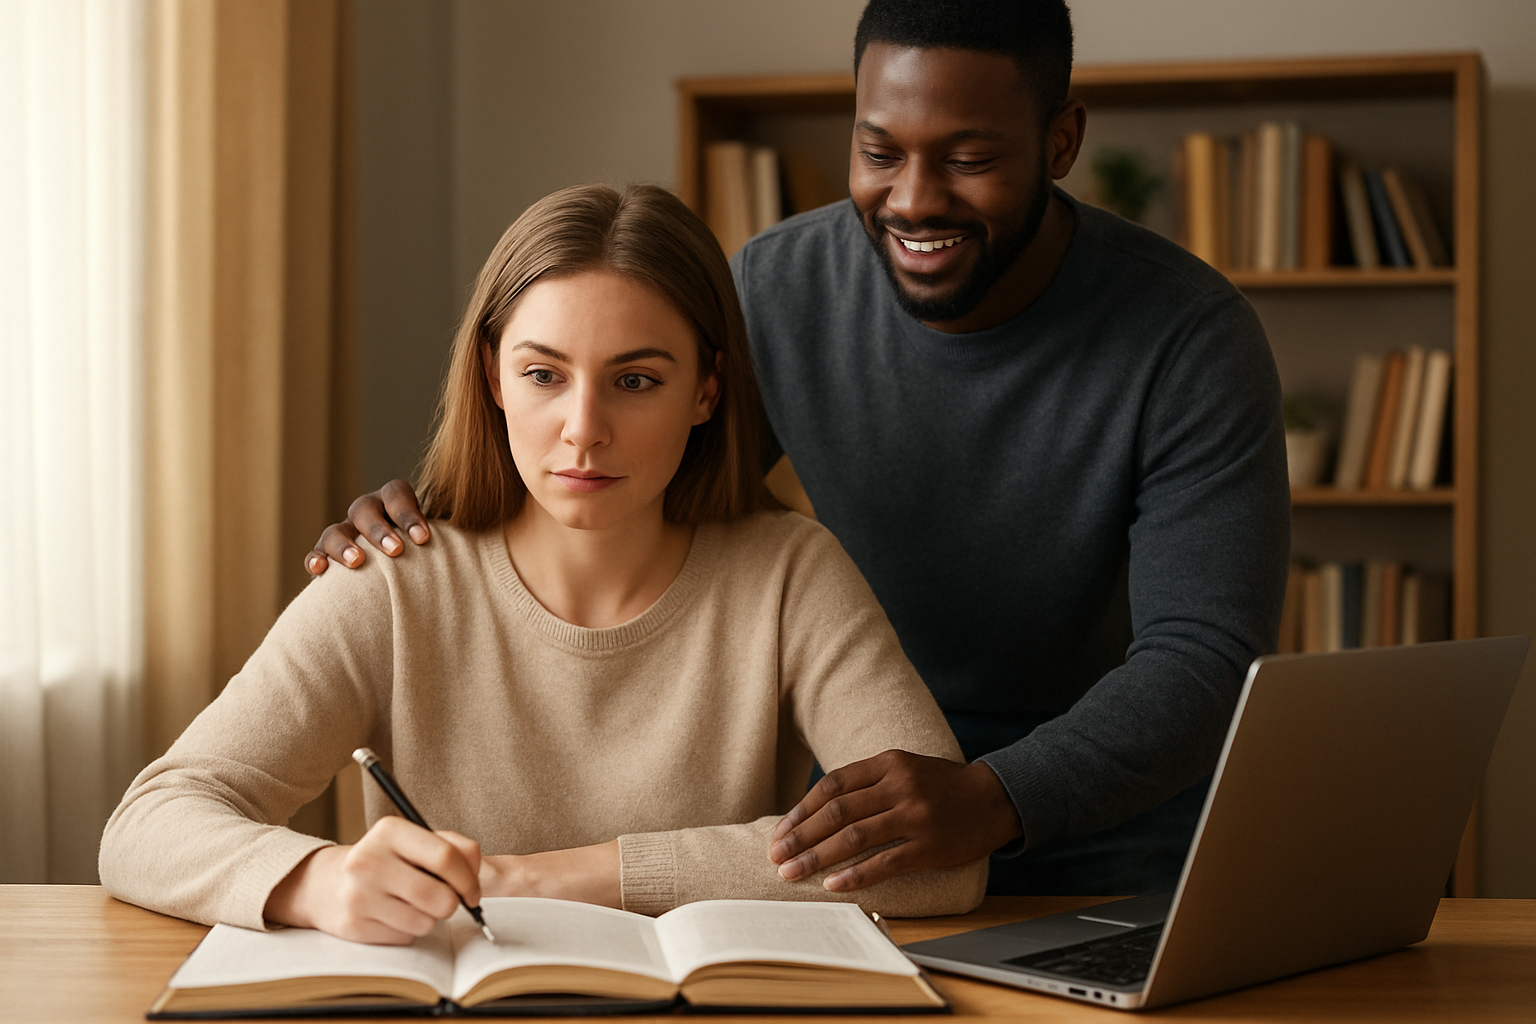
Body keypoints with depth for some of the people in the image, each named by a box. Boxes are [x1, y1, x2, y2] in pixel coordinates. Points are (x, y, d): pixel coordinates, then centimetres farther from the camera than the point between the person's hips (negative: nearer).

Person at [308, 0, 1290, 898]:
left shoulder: (1190, 337, -15)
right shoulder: (775, 294, -6)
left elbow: (1205, 662, -23)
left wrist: (990, 801, -41)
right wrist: (436, 521, -13)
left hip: (1117, 863, -2)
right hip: (863, 857, 3)